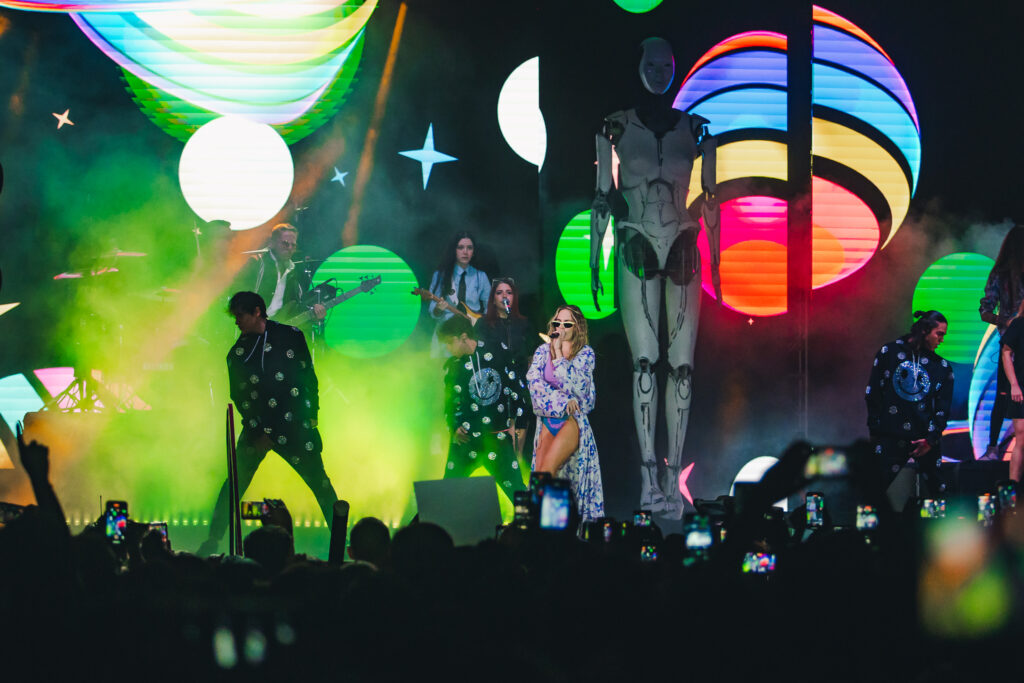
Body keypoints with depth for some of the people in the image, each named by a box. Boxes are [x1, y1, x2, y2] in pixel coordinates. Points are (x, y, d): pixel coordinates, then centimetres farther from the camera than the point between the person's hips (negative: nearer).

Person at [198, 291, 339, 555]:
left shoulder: (291, 336, 3)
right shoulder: (238, 352, 6)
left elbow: (309, 376, 9)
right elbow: (238, 396, 8)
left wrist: (312, 414, 3)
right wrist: (257, 432, -1)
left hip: (294, 424, -1)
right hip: (258, 427, 1)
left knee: (320, 482, 0)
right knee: (234, 483, -3)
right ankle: (213, 539, 7)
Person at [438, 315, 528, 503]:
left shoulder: (496, 354, -1)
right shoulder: (451, 366, 10)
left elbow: (517, 386, 5)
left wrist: (513, 421, 3)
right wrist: (454, 428, 4)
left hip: (497, 437, -3)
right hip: (465, 438, 3)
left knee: (516, 489, -6)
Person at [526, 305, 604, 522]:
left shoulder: (585, 354, 2)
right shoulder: (543, 351, 10)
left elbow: (572, 382, -11)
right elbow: (534, 381, -2)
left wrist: (559, 352, -10)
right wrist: (562, 401, -11)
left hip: (572, 421, -4)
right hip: (547, 421, 4)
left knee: (547, 471, -21)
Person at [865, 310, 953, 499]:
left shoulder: (942, 367, 9)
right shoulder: (889, 353, 5)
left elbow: (943, 407, 9)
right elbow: (872, 393, 6)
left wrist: (931, 439, -3)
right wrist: (875, 431, 2)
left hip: (925, 439, 1)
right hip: (891, 437, -1)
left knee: (937, 490, -2)